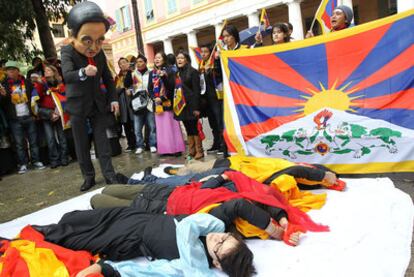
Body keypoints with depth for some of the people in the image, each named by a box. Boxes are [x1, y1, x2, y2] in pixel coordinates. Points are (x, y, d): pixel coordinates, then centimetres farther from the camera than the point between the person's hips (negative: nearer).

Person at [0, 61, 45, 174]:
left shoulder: (27, 83, 9)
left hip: (29, 117, 1)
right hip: (15, 119, -1)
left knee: (33, 140, 4)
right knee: (19, 143, 1)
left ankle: (36, 161, 13)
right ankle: (23, 164, 7)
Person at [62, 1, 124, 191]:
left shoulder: (100, 53, 0)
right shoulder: (67, 52, -12)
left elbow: (108, 78, 11)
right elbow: (67, 75, -30)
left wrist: (113, 99, 3)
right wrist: (83, 73, -50)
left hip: (98, 104, 2)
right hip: (78, 106, -2)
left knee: (102, 140, 3)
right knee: (81, 144, 5)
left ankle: (109, 174, 8)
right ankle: (88, 176, 17)